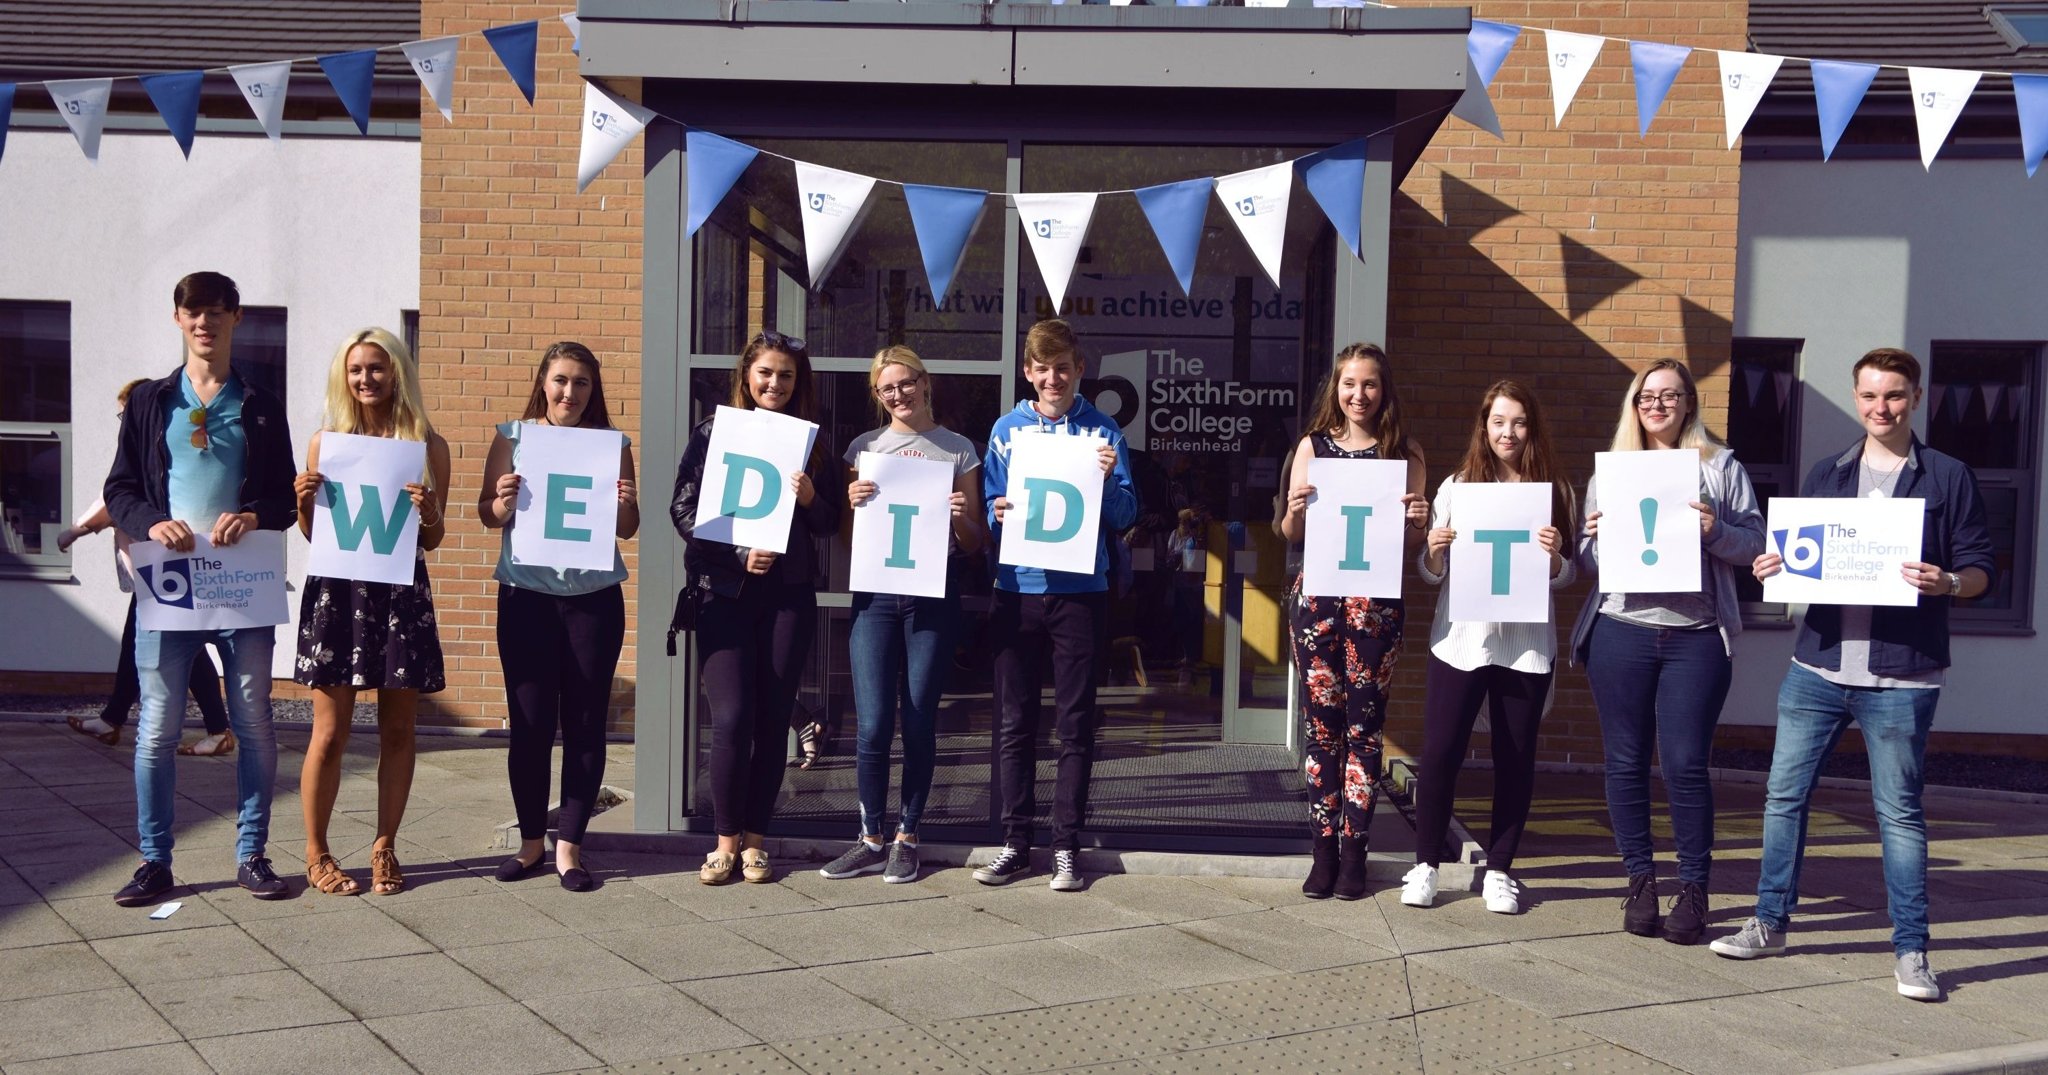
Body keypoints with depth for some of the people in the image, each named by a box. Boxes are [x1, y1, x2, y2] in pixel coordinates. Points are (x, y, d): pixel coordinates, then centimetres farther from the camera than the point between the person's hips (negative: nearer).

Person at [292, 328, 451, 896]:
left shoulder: (428, 445, 4)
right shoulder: (326, 442, 6)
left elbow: (433, 541, 7)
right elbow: (312, 534, 11)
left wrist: (429, 512, -14)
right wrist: (302, 502, -9)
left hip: (402, 593, 1)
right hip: (336, 590, 0)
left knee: (397, 730, 6)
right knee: (330, 731, 0)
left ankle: (385, 848, 17)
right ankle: (316, 853, 11)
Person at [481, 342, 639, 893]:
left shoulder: (612, 444, 6)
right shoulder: (513, 436, 5)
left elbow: (628, 529, 7)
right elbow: (486, 514, 4)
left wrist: (625, 505, -14)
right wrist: (501, 503, -17)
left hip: (594, 598, 0)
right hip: (526, 596, 0)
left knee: (585, 724, 2)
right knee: (529, 724, 2)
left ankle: (568, 845, 11)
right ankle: (531, 841, 15)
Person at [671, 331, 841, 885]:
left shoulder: (809, 440, 10)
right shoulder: (713, 431, 4)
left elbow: (831, 522, 12)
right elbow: (684, 510, -2)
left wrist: (811, 498, -10)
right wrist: (739, 553, -12)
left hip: (789, 593, 2)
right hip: (725, 589, -2)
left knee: (773, 718, 4)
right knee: (732, 717, -8)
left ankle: (754, 838, 14)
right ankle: (726, 839, 6)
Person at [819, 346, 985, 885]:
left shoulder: (959, 450, 9)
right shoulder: (865, 447, 12)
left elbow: (974, 545, 10)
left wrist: (960, 517, -11)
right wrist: (851, 502, -7)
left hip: (934, 594, -1)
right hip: (875, 593, 1)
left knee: (919, 724, 2)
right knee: (873, 725, -4)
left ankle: (906, 839, 15)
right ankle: (870, 840, 10)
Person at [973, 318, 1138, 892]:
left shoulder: (1102, 432, 3)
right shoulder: (1007, 429, 8)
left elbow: (1125, 517, 0)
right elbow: (988, 509, 9)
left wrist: (1109, 478, -18)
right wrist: (997, 515, -13)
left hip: (1080, 591, -2)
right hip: (1015, 590, 2)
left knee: (1075, 725, 4)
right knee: (1013, 722, 6)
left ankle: (1066, 844, 11)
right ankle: (1015, 842, 14)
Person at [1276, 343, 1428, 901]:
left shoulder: (1405, 453, 6)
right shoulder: (1314, 447, 7)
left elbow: (1412, 542, 8)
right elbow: (1292, 536, 9)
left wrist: (1417, 521, -13)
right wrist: (1294, 510, -12)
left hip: (1377, 603, 0)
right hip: (1317, 598, 1)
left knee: (1365, 724, 2)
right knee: (1321, 723, 3)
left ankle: (1354, 849, 9)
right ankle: (1323, 847, 10)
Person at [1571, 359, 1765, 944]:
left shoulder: (1720, 467, 8)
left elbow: (1754, 544, 4)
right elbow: (1587, 561, 13)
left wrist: (1715, 531, -15)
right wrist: (1597, 539, -9)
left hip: (1696, 637, -2)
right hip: (1620, 632, 2)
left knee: (1686, 764, -5)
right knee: (1626, 762, 5)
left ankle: (1693, 889, 7)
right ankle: (1640, 881, 16)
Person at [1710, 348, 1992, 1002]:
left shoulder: (1948, 478, 2)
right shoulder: (1826, 475, 13)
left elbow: (1980, 567, 1)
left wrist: (1948, 584, -20)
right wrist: (1774, 568, -2)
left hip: (1901, 678, -4)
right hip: (1817, 669, 4)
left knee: (1900, 813, 2)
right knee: (1784, 796, 7)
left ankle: (1910, 951, 12)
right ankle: (1770, 924, 20)